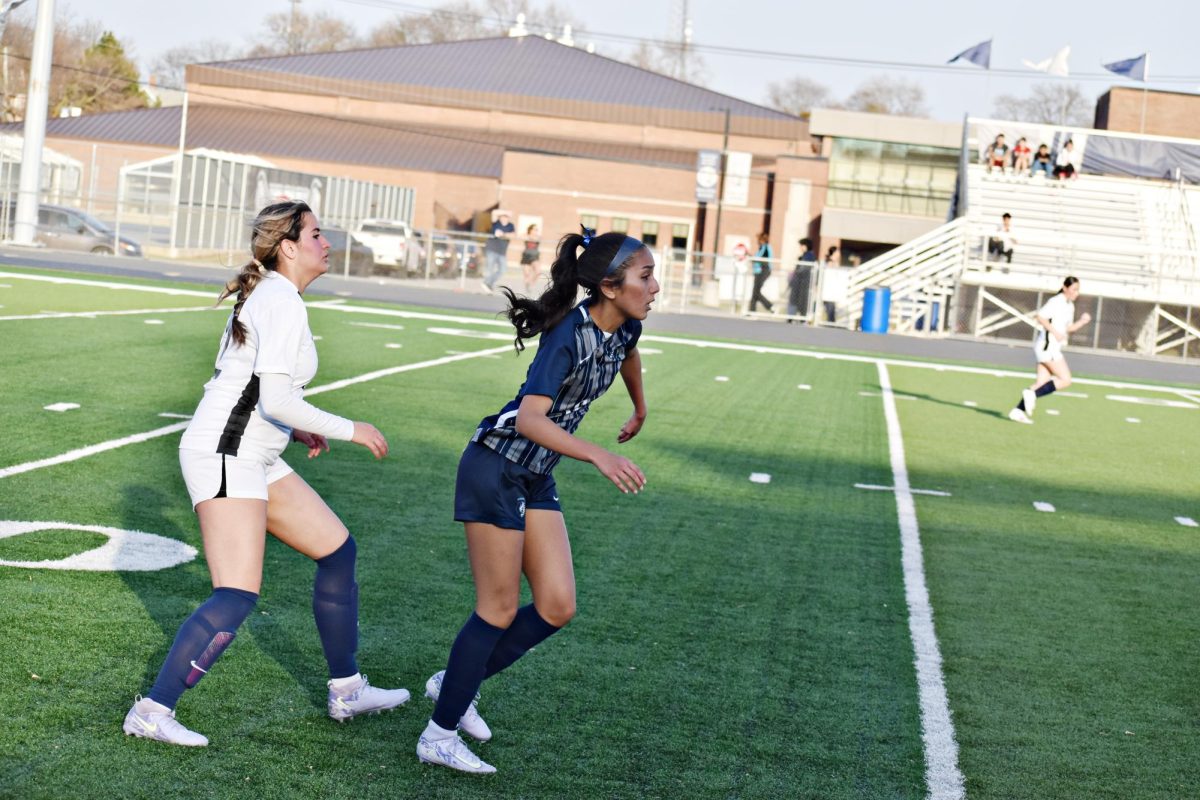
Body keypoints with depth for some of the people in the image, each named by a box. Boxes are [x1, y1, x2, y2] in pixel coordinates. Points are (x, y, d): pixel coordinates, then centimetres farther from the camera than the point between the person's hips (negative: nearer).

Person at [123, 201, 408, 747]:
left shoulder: (265, 297, 15)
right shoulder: (283, 303, -16)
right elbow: (274, 397, -25)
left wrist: (294, 429, 15)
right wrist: (347, 430, -16)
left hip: (251, 456, 10)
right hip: (224, 454, -10)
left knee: (337, 548, 13)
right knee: (237, 597, -15)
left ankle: (347, 690, 22)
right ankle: (152, 711, -9)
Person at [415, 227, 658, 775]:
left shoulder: (624, 327, 0)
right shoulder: (570, 334, -25)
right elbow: (530, 419, -36)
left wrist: (640, 409, 42)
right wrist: (598, 456, -47)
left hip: (536, 479, 8)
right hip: (495, 467, -8)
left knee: (557, 608, 3)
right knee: (500, 609, -3)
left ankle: (455, 683, 22)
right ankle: (439, 736, 10)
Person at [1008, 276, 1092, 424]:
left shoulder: (1070, 306, 17)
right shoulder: (1056, 301, -12)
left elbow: (1068, 328, 23)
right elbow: (1041, 317, -21)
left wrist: (1082, 321, 7)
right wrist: (1055, 332, -25)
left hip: (1053, 348, 9)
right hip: (1048, 345, -9)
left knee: (1043, 383, 6)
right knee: (1065, 380, -12)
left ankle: (1018, 411, 5)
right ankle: (1032, 394, -12)